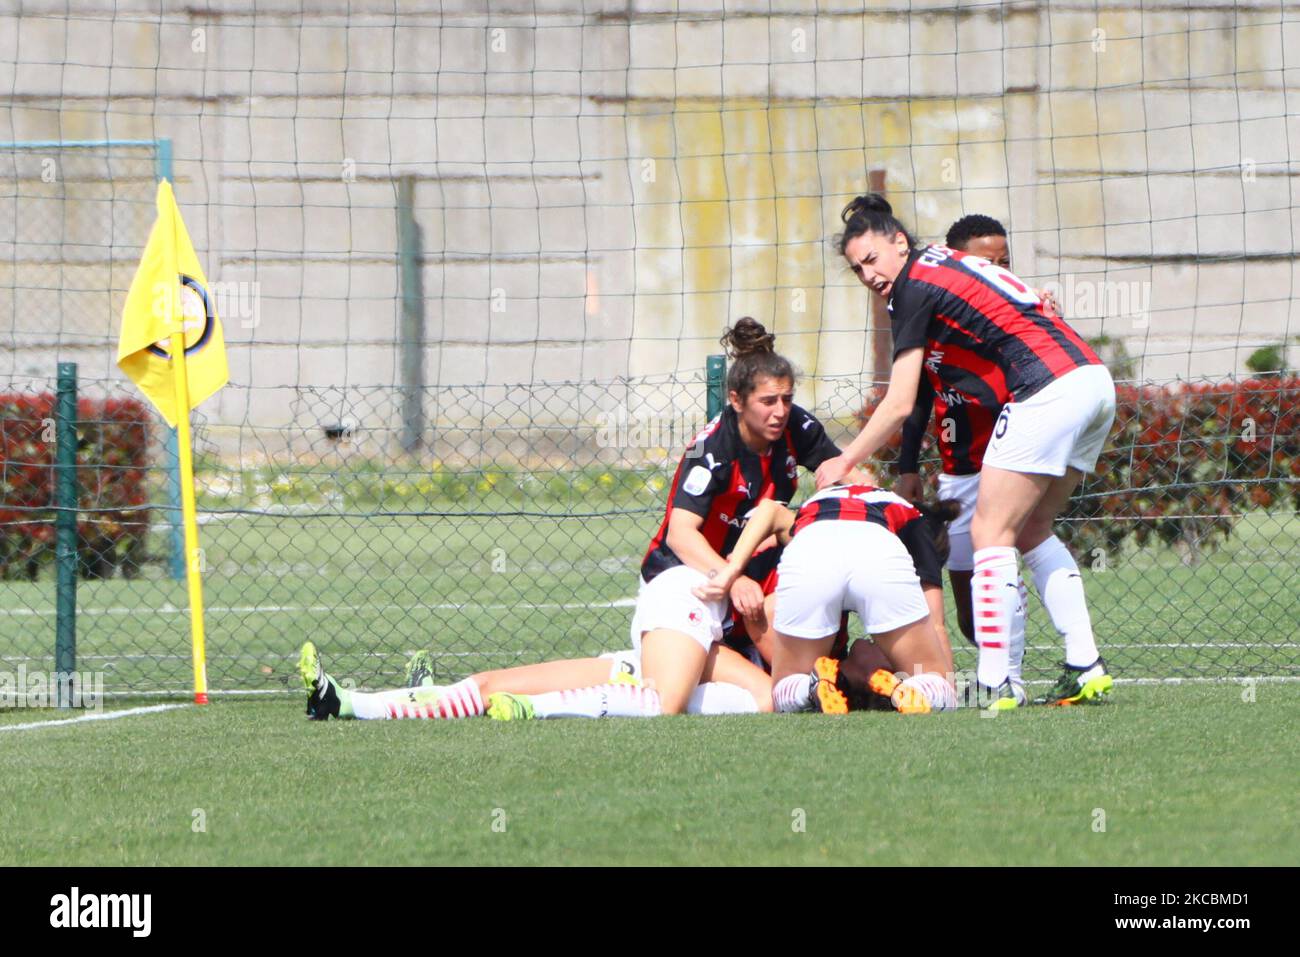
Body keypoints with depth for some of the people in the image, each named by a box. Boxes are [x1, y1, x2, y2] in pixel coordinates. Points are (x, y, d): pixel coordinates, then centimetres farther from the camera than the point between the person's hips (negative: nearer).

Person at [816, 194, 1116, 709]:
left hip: (1047, 391, -9)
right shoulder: (947, 260, 21)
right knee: (1032, 531, 17)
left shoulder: (916, 289, -4)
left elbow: (899, 406, -4)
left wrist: (843, 463, 7)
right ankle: (1086, 666, 10)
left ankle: (995, 685, -11)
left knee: (991, 533, -5)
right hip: (1094, 379, 9)